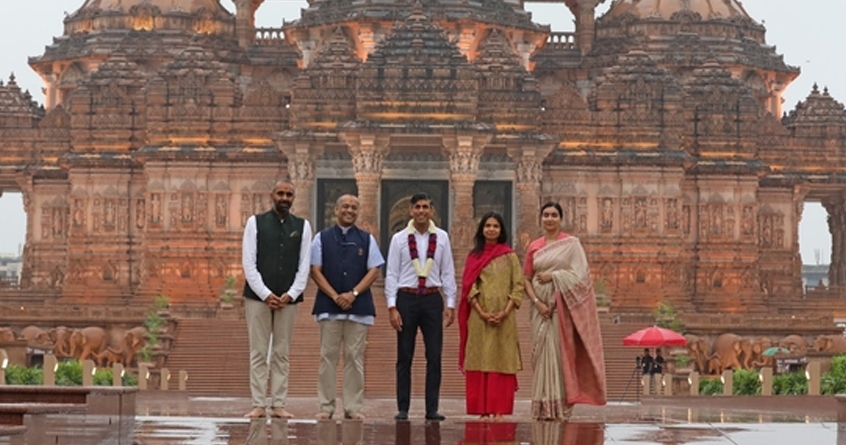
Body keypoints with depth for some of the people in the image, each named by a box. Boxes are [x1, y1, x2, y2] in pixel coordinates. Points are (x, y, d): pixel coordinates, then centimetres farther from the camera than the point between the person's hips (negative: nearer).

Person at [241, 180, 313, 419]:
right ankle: (258, 405, -1)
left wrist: (290, 295, -6)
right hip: (258, 297, -1)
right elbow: (248, 264, -1)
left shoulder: (303, 226, 9)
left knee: (281, 354, 3)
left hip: (288, 299, 2)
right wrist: (266, 294, -9)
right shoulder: (255, 222, 4)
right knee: (258, 353, -2)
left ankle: (279, 405, 5)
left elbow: (304, 266, 6)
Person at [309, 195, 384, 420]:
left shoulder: (367, 239, 10)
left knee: (355, 357, 0)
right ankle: (325, 406, 4)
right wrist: (335, 296, -8)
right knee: (328, 356, -1)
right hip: (328, 306, -1)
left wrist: (353, 294, -8)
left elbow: (374, 270, 5)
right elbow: (315, 270, 3)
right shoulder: (322, 238, 8)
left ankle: (353, 407, 4)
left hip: (359, 306, 1)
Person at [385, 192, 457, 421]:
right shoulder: (399, 239, 2)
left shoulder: (441, 238, 5)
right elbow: (391, 274, 1)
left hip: (433, 299, 1)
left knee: (434, 357, 1)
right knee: (404, 357, 3)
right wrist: (392, 307, -5)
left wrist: (450, 305, 3)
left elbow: (448, 273, 7)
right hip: (407, 299, -1)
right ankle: (402, 408, 8)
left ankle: (432, 409, 7)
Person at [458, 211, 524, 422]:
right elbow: (469, 286, 3)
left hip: (504, 317, -1)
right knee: (480, 362, -2)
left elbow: (518, 286, 1)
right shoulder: (474, 256, 9)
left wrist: (505, 312, -12)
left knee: (501, 362, -3)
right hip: (479, 317, 1)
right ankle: (483, 411, 0)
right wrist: (482, 312, -10)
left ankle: (499, 411, -2)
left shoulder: (509, 256, 6)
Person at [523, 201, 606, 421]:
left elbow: (580, 274, -5)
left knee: (561, 352, -6)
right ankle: (544, 407, 2)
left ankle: (560, 406, -4)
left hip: (563, 305, -3)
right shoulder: (534, 247, 11)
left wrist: (552, 275, -11)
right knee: (543, 353, -1)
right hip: (541, 306, 3)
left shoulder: (571, 243, 2)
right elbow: (526, 280, 8)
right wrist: (536, 302, -7)